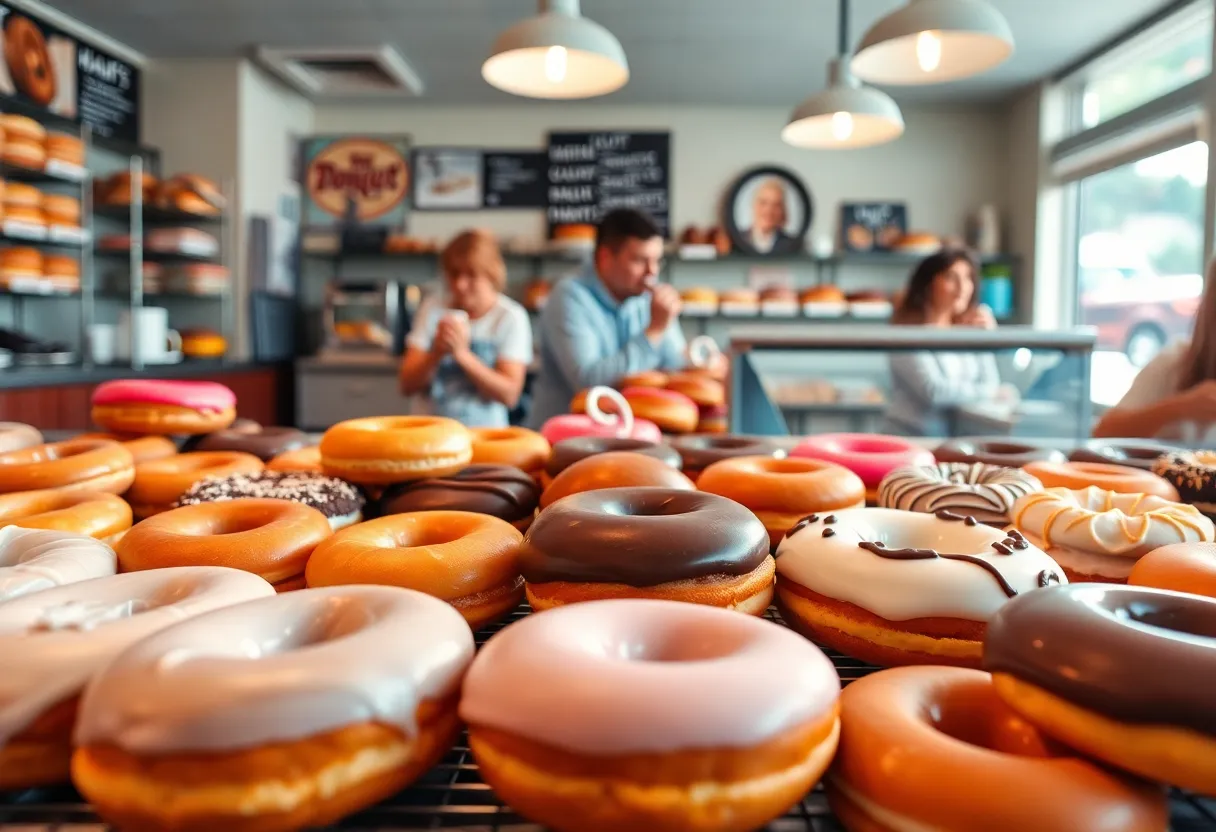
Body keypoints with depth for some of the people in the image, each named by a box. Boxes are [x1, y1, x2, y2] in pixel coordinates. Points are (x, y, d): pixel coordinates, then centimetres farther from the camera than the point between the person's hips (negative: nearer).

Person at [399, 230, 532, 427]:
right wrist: (436, 353, -15)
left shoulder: (511, 318, -3)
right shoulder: (433, 307, 6)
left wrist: (462, 353, -19)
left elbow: (509, 395, -10)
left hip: (483, 431, -2)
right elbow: (407, 385, 4)